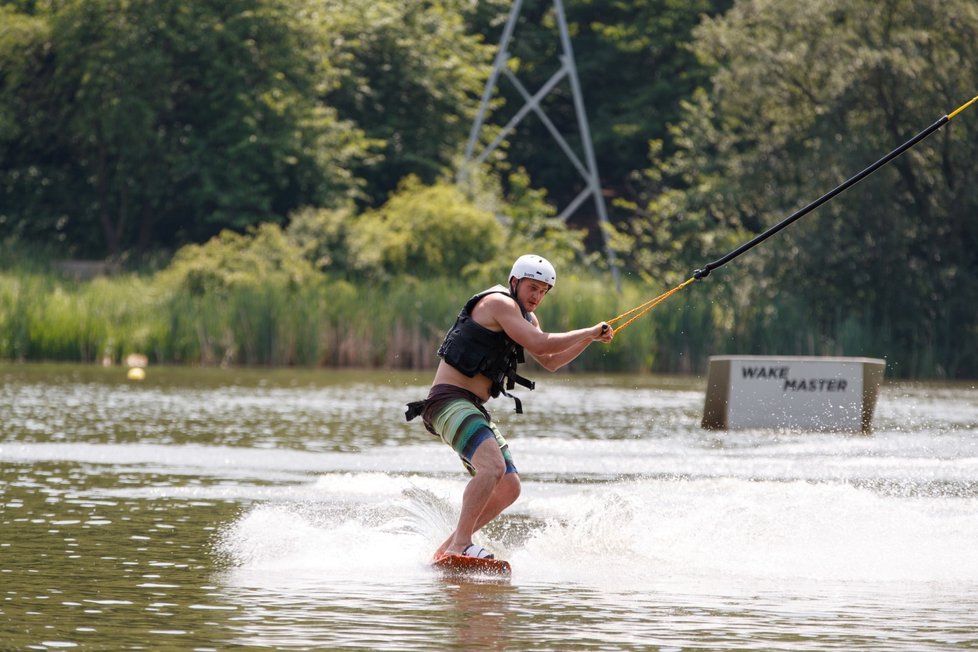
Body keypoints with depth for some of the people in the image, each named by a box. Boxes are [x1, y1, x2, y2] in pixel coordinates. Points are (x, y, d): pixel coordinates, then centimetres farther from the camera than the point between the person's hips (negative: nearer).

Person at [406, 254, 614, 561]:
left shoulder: (526, 317, 20)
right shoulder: (499, 303, -11)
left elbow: (550, 361, 27)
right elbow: (539, 343, -20)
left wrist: (590, 338, 14)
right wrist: (589, 332, -9)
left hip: (473, 409, 10)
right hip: (449, 401, -10)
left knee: (509, 488, 8)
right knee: (493, 467, -31)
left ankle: (449, 547, 14)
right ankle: (461, 544, -33)